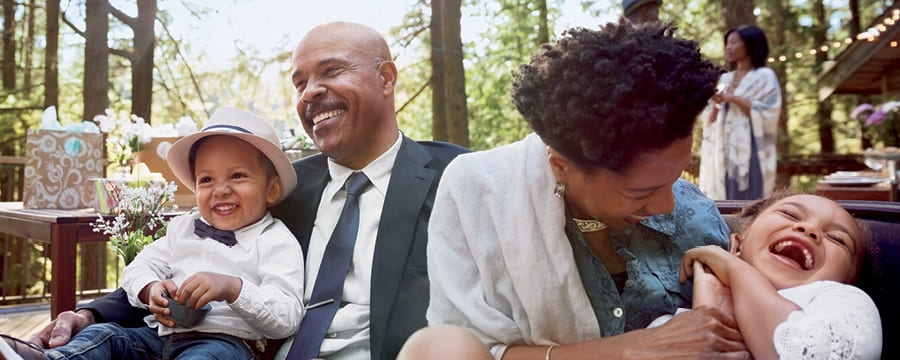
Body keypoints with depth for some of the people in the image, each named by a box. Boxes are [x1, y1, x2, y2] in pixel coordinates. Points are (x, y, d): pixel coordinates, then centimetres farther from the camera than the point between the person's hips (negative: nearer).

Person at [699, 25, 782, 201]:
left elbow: (768, 114, -11)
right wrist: (715, 104, -5)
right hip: (723, 152, 6)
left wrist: (734, 99, -11)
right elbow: (709, 120, 15)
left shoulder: (764, 76, 1)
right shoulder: (724, 79, 17)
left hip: (750, 152, -5)